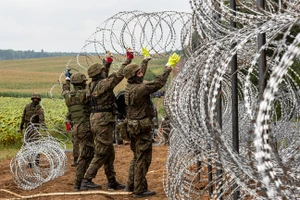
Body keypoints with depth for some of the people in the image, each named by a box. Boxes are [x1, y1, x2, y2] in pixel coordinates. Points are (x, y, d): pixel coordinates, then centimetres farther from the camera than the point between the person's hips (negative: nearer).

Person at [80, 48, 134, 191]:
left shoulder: (92, 85, 11)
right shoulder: (103, 84, -13)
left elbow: (104, 78, 32)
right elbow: (118, 75, -14)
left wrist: (108, 62, 36)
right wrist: (128, 59, -5)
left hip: (96, 121, 9)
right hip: (103, 122, -9)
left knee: (109, 153, 15)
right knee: (101, 154, -6)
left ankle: (112, 181, 21)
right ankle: (86, 181, -7)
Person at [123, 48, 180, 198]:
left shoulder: (130, 86, 6)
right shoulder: (139, 89, -21)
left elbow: (141, 73, 25)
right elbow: (158, 83, -23)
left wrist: (146, 59, 39)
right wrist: (169, 66, -16)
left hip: (133, 127, 10)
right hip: (142, 128, -10)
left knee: (137, 157, 20)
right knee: (143, 159, -2)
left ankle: (131, 185, 25)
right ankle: (140, 190, 2)